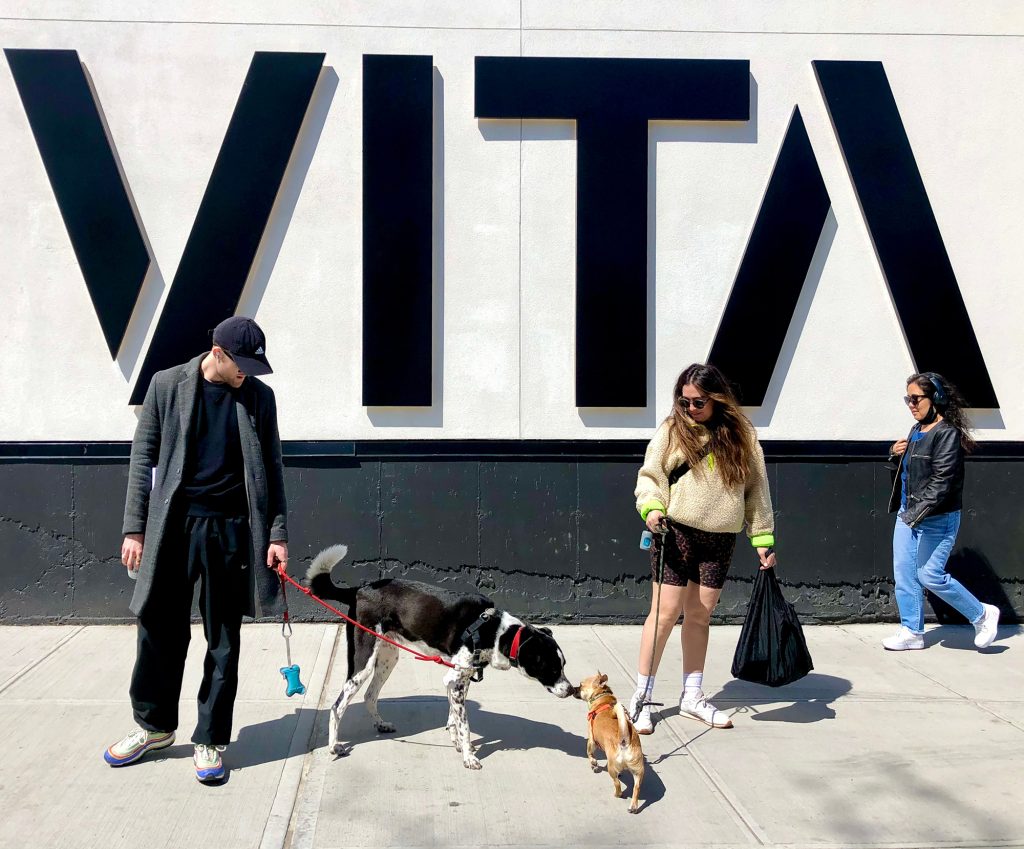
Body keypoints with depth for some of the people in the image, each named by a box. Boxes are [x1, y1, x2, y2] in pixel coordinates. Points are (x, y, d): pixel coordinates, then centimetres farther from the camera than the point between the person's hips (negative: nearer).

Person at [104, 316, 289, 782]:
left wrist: (277, 533, 1)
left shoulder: (258, 396, 4)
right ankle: (154, 724, 29)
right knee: (161, 630, 9)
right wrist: (135, 529, -2)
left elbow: (271, 468, 7)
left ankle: (211, 739, 16)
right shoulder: (167, 385, 1)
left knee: (223, 640, 5)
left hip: (231, 529, 0)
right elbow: (143, 458, 2)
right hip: (172, 526, 0)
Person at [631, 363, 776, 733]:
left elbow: (756, 488, 10)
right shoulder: (672, 430, 1)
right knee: (666, 612, -4)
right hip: (676, 533, -3)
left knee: (700, 616, 10)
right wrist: (651, 507, -19)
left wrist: (763, 538, 8)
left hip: (720, 539, 3)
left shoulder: (742, 435, 7)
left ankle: (692, 696, 22)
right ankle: (641, 697, 6)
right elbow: (649, 475, 1)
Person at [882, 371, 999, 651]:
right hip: (908, 515, 9)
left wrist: (919, 511, -26)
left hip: (937, 520, -9)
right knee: (904, 574, 6)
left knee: (929, 575, -6)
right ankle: (912, 631, 15)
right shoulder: (916, 431, 13)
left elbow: (942, 480, -21)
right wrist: (895, 457, 2)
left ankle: (982, 615, 12)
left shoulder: (947, 433, -15)